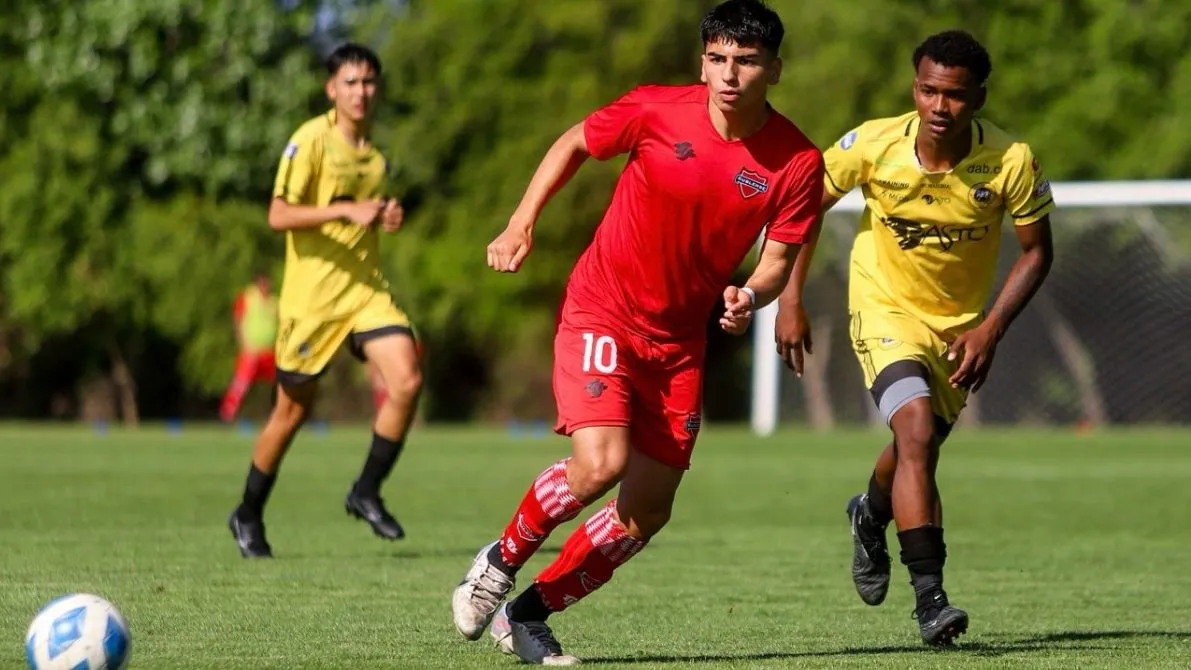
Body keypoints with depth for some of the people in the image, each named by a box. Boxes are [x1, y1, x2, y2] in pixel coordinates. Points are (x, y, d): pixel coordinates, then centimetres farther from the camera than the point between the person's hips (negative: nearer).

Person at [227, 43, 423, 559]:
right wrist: (347, 210, -24)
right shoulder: (311, 140, -9)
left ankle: (366, 493, 0)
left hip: (365, 288, 6)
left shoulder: (374, 151, 13)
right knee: (293, 408, 3)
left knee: (407, 381, -15)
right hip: (312, 294, -5)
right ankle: (248, 516, 22)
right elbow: (279, 216, -16)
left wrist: (384, 219, 5)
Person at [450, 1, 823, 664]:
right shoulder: (657, 111, -14)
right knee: (601, 464, -24)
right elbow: (573, 144, 4)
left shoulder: (797, 162, -10)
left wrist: (750, 297, -26)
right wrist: (521, 226, -4)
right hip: (601, 311, -4)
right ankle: (501, 561, 4)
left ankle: (527, 615, 20)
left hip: (681, 337, 4)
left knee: (648, 512, 2)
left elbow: (777, 262, -3)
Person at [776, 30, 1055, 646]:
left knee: (917, 451, 19)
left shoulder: (1011, 162, -22)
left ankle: (871, 516, 55)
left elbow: (1036, 251, -8)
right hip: (887, 310, -3)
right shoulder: (873, 145, -22)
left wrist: (990, 329, -18)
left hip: (961, 323, 3)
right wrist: (790, 300, -10)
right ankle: (929, 598, -23)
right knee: (917, 434, -24)